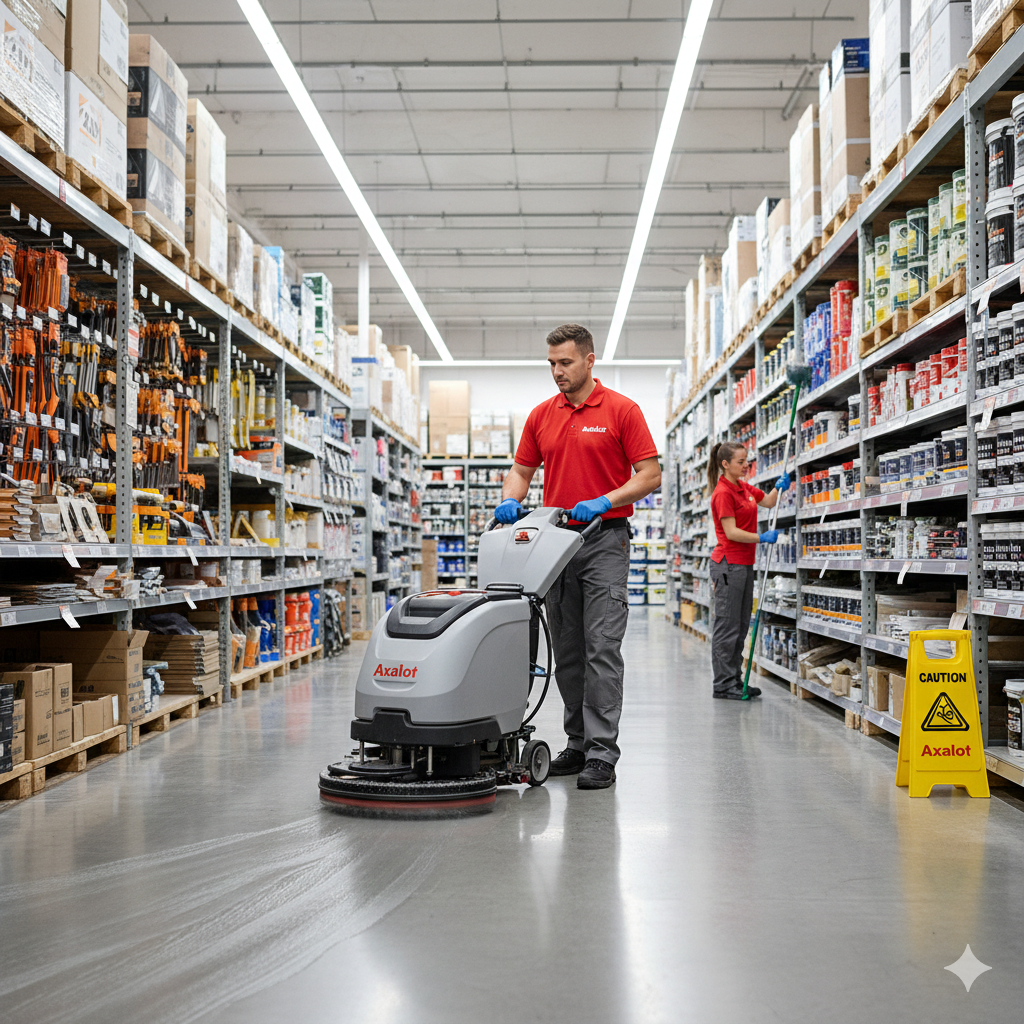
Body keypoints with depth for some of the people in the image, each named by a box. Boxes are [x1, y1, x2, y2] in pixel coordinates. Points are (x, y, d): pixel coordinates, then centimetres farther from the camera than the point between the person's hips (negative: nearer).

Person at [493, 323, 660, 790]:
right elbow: (522, 470, 15)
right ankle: (578, 744, 20)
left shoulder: (621, 410, -4)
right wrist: (509, 501, -6)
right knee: (567, 651, 9)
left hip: (605, 540, -5)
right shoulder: (541, 416, 11)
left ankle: (602, 754, -7)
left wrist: (603, 501, -19)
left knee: (602, 648, -9)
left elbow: (650, 475, -7)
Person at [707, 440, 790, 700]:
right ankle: (722, 684, 0)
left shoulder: (744, 488, 13)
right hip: (729, 564, -10)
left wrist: (780, 486, 7)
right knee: (727, 625, -5)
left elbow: (769, 502, 26)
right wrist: (762, 538, -22)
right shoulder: (723, 493, -14)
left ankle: (735, 679, 19)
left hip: (745, 564, 10)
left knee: (741, 625, 12)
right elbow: (731, 532, -18)